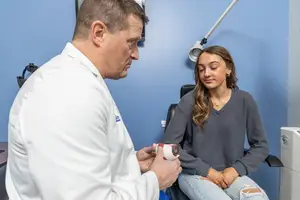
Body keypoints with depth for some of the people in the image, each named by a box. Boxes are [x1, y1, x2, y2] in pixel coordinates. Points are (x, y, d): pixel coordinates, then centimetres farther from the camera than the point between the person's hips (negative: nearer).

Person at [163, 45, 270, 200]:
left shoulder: (244, 100, 0)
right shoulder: (190, 101, -7)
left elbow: (261, 145, 5)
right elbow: (169, 145, -9)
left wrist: (237, 169, -9)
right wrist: (206, 170, -12)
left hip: (230, 173, 3)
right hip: (194, 174, -2)